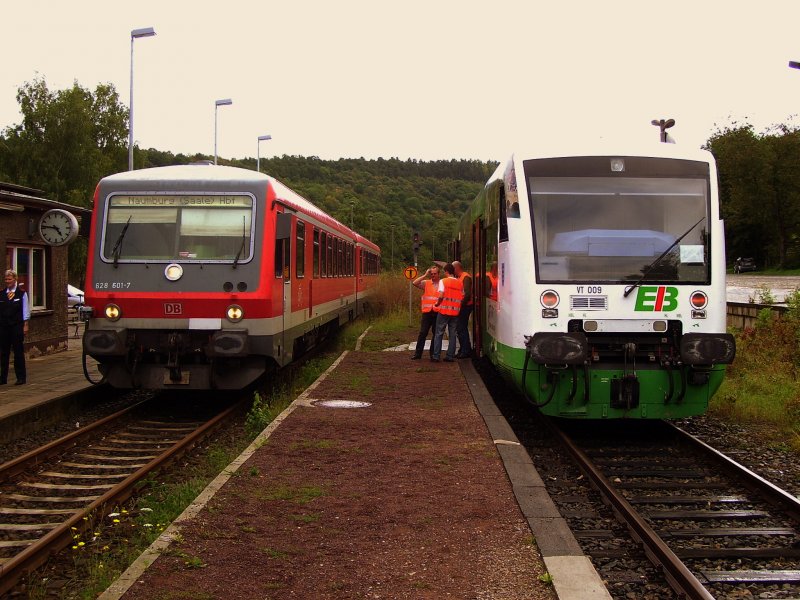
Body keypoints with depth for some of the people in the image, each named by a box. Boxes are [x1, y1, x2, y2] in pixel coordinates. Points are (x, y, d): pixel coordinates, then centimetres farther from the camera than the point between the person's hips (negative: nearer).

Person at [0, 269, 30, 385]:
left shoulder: (21, 293, -1)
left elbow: (25, 310, 0)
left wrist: (25, 325, -5)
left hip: (17, 326, -3)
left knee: (18, 352, 0)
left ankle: (21, 377, 7)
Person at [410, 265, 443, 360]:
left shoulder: (442, 284, 6)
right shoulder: (426, 283, 8)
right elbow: (415, 283, -6)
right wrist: (425, 275, -6)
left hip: (438, 312, 0)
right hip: (427, 312, 0)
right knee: (422, 333, -2)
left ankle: (433, 353, 15)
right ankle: (418, 353, 3)